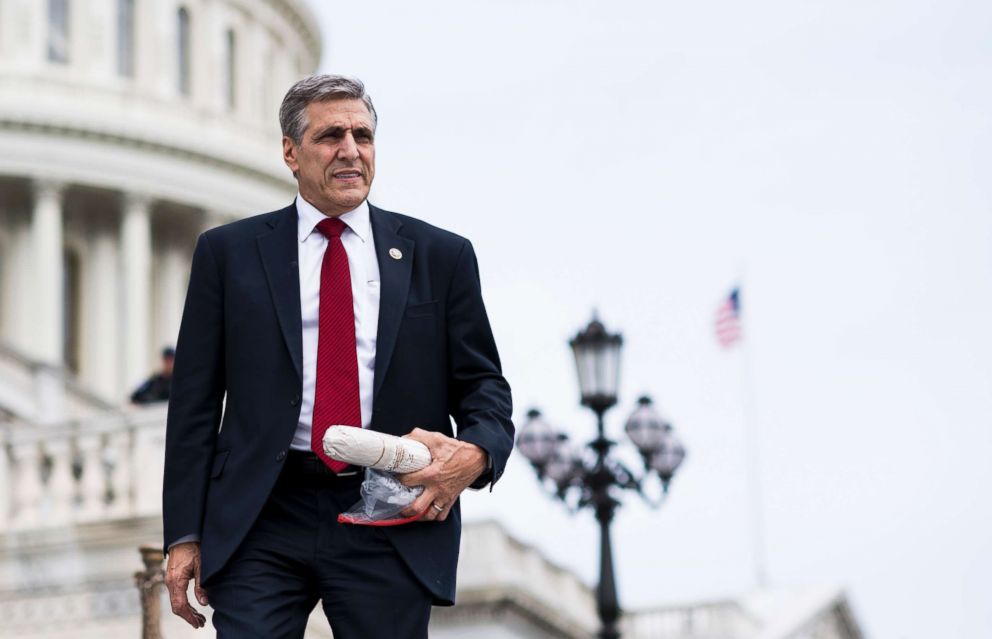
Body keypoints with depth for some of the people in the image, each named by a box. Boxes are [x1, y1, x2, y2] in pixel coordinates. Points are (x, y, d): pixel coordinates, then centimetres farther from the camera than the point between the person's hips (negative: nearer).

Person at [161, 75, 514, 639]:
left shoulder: (441, 256, 9)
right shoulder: (229, 253, 8)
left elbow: (483, 386, 11)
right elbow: (195, 401, 7)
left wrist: (474, 453, -13)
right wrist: (186, 534, 1)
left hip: (394, 524, 1)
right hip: (262, 525, 0)